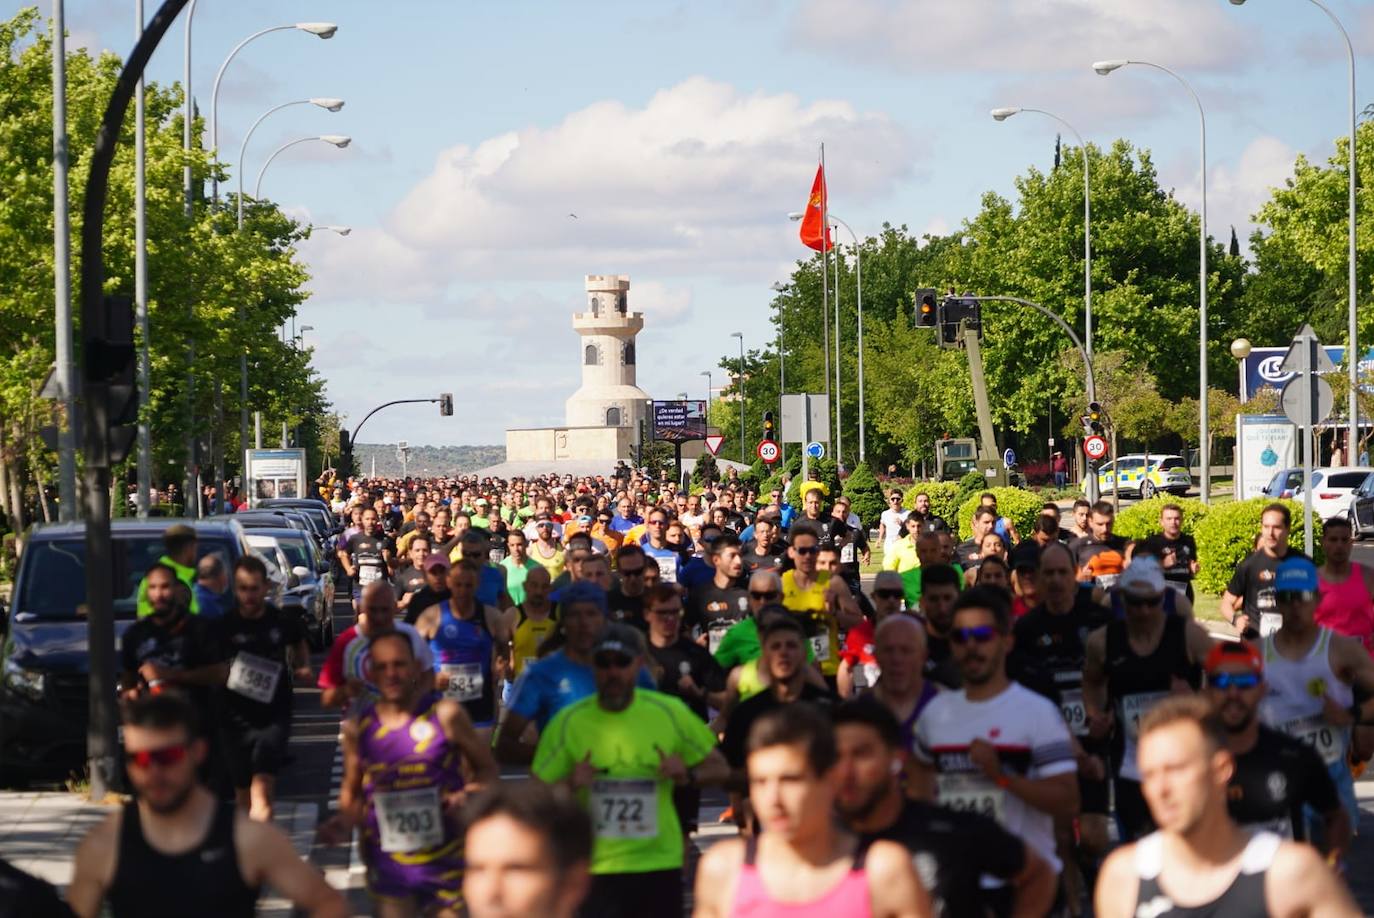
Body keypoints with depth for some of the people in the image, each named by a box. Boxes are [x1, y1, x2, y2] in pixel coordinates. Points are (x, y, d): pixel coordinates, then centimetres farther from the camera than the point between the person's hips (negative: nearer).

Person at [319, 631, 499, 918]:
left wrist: (468, 794, -20)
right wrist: (345, 823, -7)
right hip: (389, 863, 2)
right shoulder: (358, 728, -1)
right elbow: (352, 791, 13)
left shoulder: (445, 715, -9)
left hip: (445, 861, -2)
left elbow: (488, 770, 0)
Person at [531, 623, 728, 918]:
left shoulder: (669, 712, 0)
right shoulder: (568, 722, -4)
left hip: (659, 863, 2)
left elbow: (719, 768, 8)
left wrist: (688, 776, -14)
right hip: (595, 868, -2)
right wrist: (568, 784, -21)